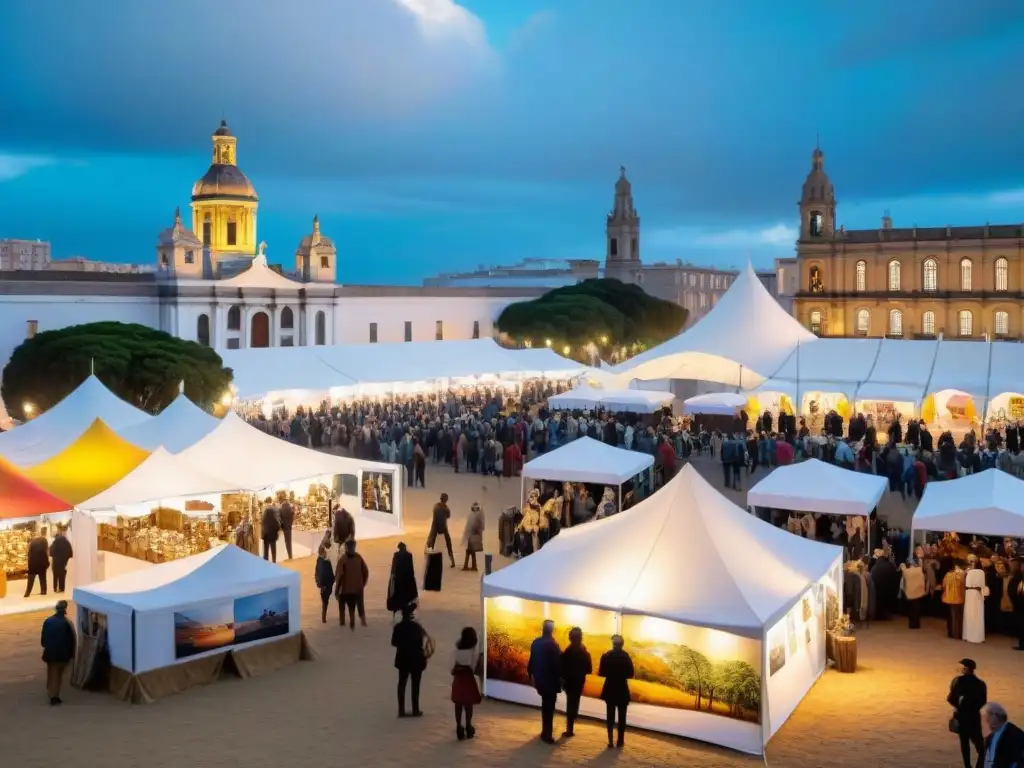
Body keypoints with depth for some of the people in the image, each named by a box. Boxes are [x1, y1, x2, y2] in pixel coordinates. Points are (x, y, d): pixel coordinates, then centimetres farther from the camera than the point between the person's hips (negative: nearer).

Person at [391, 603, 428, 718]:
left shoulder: (398, 627, -6)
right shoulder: (416, 626, -18)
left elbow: (394, 643, 1)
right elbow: (420, 643, -17)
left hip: (403, 659, 4)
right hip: (415, 659, -4)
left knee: (402, 683, 12)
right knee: (415, 685, 8)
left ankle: (401, 710, 13)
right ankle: (415, 710, 13)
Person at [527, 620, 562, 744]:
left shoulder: (536, 642, 1)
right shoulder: (552, 644, -19)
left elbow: (532, 660, 8)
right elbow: (558, 663, -18)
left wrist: (532, 675, 19)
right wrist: (560, 677, -5)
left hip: (539, 679, 7)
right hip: (550, 680, -7)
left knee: (545, 705, 23)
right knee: (549, 707, 2)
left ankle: (546, 730, 35)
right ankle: (547, 734, 4)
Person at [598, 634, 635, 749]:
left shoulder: (606, 656, -7)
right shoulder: (626, 656, -8)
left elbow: (601, 673, -7)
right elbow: (630, 674, -7)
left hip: (610, 689, 1)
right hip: (622, 689, 0)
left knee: (610, 715, 8)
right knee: (621, 715, 11)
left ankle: (610, 741, 5)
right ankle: (620, 740, 12)